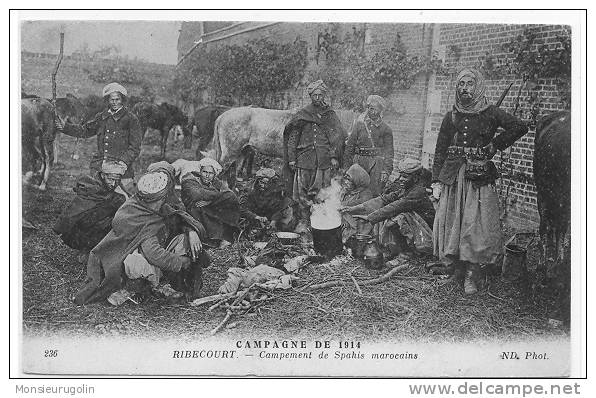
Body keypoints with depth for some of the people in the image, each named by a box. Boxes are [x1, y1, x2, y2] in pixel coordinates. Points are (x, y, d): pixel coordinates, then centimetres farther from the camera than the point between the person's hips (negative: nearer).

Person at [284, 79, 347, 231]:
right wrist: (291, 158, 1)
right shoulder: (302, 115, 7)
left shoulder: (330, 115, 8)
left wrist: (334, 157, -5)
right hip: (305, 159, 0)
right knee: (303, 191, 1)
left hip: (325, 161, 0)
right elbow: (292, 137, 7)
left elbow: (338, 137, 5)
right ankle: (303, 221, 11)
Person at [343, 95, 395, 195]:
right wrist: (346, 166, 5)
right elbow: (350, 145, 9)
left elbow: (388, 152, 3)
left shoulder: (385, 129, 5)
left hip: (377, 164, -1)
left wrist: (386, 170, -6)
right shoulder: (359, 123, 8)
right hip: (359, 162, 1)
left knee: (375, 193, -8)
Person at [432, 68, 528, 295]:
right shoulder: (451, 117, 11)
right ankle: (458, 268, 20)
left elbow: (520, 127, -6)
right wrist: (436, 181, 4)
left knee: (476, 224, -6)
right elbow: (440, 151, 11)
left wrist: (496, 145, -6)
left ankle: (471, 276, 0)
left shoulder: (490, 114, 2)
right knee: (450, 223, 4)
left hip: (480, 177, -3)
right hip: (452, 176, 3)